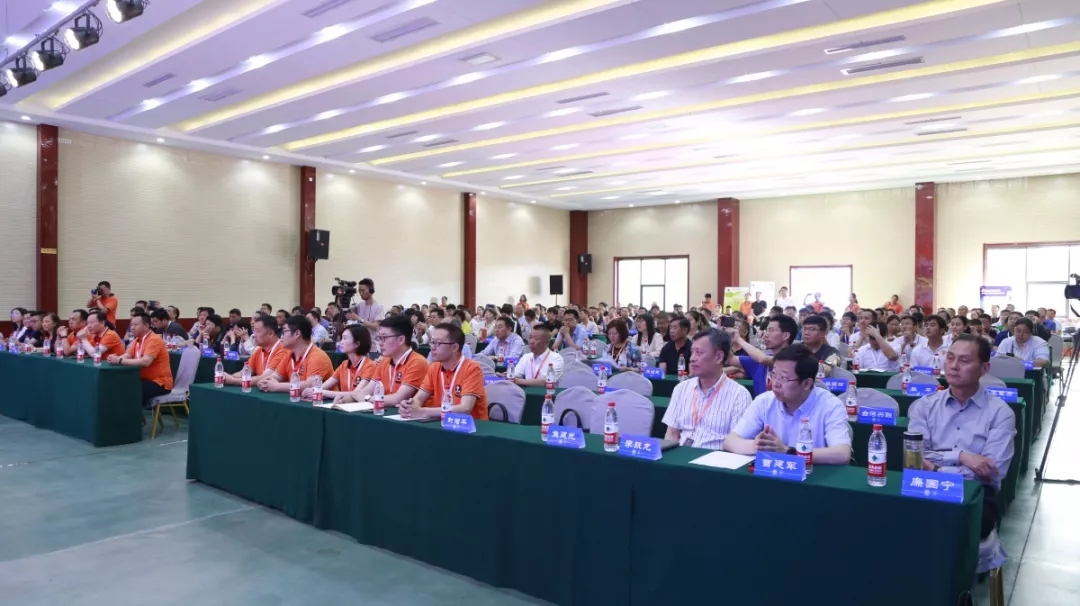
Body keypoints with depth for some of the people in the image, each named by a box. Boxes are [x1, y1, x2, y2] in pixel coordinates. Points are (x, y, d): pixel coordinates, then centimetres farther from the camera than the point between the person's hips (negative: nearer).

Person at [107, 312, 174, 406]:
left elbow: (145, 362, -29)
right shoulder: (137, 340, 12)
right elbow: (127, 356, 0)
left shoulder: (154, 340, -17)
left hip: (160, 383, -8)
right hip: (145, 379, 8)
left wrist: (119, 361, -27)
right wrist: (116, 358, -22)